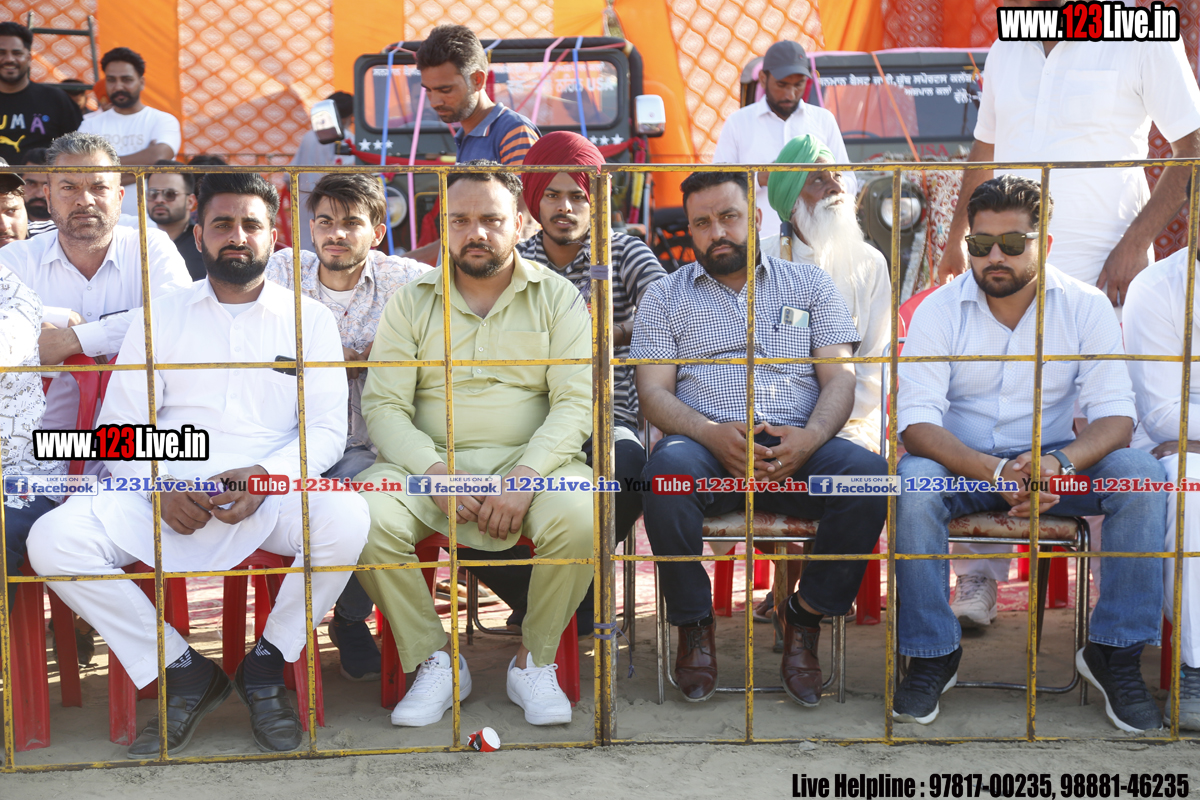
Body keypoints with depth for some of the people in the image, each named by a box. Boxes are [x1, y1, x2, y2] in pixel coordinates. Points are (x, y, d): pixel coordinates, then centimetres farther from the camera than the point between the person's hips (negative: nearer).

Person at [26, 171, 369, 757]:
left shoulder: (308, 318, 12)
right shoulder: (160, 317, 15)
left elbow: (326, 429, 4)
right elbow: (120, 428, 9)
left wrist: (266, 476, -15)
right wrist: (160, 486, -12)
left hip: (272, 496, -1)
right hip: (171, 501, 2)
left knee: (347, 517, -33)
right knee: (54, 540, -23)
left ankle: (267, 665, -7)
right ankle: (184, 673, -5)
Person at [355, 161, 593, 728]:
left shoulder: (556, 296, 7)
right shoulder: (412, 302, 9)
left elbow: (576, 402, -4)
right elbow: (383, 406, 1)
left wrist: (526, 476, -20)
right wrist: (434, 471, -17)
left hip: (531, 455, -1)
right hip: (428, 459, 1)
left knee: (579, 518, -32)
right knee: (367, 519, -28)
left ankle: (535, 661, -6)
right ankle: (434, 662, -7)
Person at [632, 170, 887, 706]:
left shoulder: (810, 284, 18)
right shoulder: (665, 297, 17)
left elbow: (839, 379, 9)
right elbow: (653, 392, 6)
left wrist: (808, 439, -14)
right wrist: (711, 434, -15)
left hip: (797, 445, 1)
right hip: (706, 444, -1)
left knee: (870, 474, -29)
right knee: (667, 472, -36)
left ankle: (805, 617, -9)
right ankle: (694, 625, -12)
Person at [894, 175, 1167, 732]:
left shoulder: (1086, 307, -3)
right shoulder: (938, 311, -7)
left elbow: (1115, 415, -10)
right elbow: (916, 421, -16)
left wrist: (1060, 463, -33)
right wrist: (996, 472, -33)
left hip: (1053, 459, 2)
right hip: (962, 462, -1)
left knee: (1143, 476, -25)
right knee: (913, 483, -34)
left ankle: (1115, 654, -12)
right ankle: (932, 655, -17)